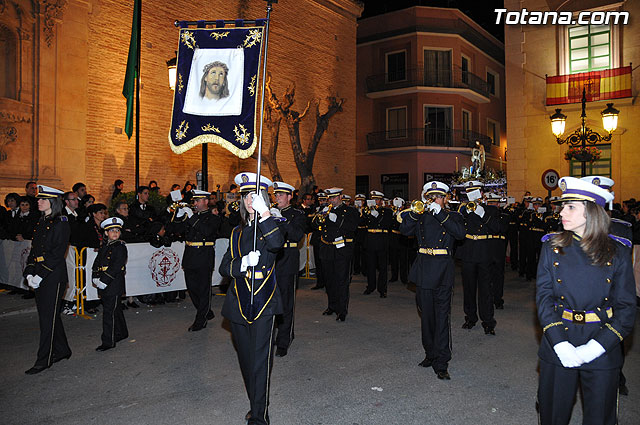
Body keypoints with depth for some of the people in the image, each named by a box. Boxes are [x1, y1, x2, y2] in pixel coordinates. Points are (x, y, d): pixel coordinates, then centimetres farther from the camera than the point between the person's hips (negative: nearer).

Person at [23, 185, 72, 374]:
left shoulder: (61, 224, -11)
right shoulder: (40, 223, 13)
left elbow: (57, 254, -16)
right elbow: (34, 250, 12)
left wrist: (40, 275, -18)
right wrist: (30, 274, 1)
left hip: (54, 276, -8)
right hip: (39, 277, 8)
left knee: (48, 317, -2)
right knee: (48, 314, 14)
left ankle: (44, 360, 6)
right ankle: (62, 350, 28)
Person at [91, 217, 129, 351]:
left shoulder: (120, 247, -9)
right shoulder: (104, 246, 13)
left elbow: (116, 267, -17)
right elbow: (97, 263, 11)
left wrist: (104, 281, -20)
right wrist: (95, 278, -3)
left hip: (114, 284, -7)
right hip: (103, 284, 7)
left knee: (109, 311, -7)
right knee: (116, 309, 18)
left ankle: (108, 341, -1)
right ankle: (122, 333, 33)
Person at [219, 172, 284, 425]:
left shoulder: (272, 226, 0)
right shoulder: (238, 232, 15)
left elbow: (276, 244, -25)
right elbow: (224, 268, 7)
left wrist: (264, 213, -34)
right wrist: (243, 263, -13)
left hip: (263, 302, -5)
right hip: (239, 303, 5)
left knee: (260, 359, -8)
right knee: (245, 359, 14)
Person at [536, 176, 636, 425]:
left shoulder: (617, 253, -3)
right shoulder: (552, 247, -1)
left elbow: (626, 308, -4)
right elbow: (544, 297, -5)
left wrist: (596, 347, -16)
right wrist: (560, 344, -16)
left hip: (602, 350, 0)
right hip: (558, 346, 1)